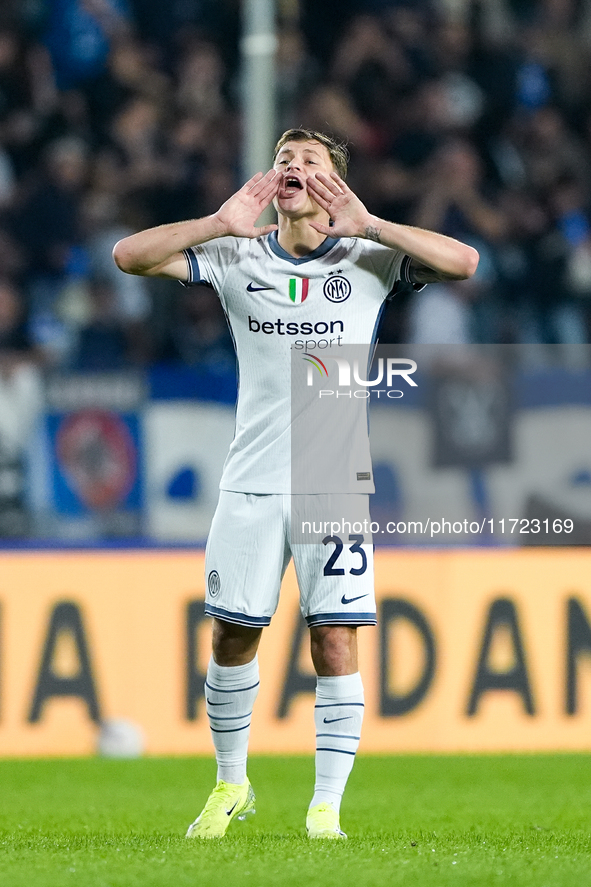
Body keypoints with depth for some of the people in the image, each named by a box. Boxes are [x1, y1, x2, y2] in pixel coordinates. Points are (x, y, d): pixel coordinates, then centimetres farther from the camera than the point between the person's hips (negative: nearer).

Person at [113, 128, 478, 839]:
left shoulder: (367, 259, 3)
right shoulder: (238, 258, 7)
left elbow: (461, 262, -11)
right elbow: (129, 255, -2)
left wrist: (366, 225, -17)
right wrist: (222, 222, -14)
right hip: (251, 485, 2)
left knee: (335, 644, -6)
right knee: (232, 637, 5)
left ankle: (327, 806, 0)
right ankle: (231, 787, 23)